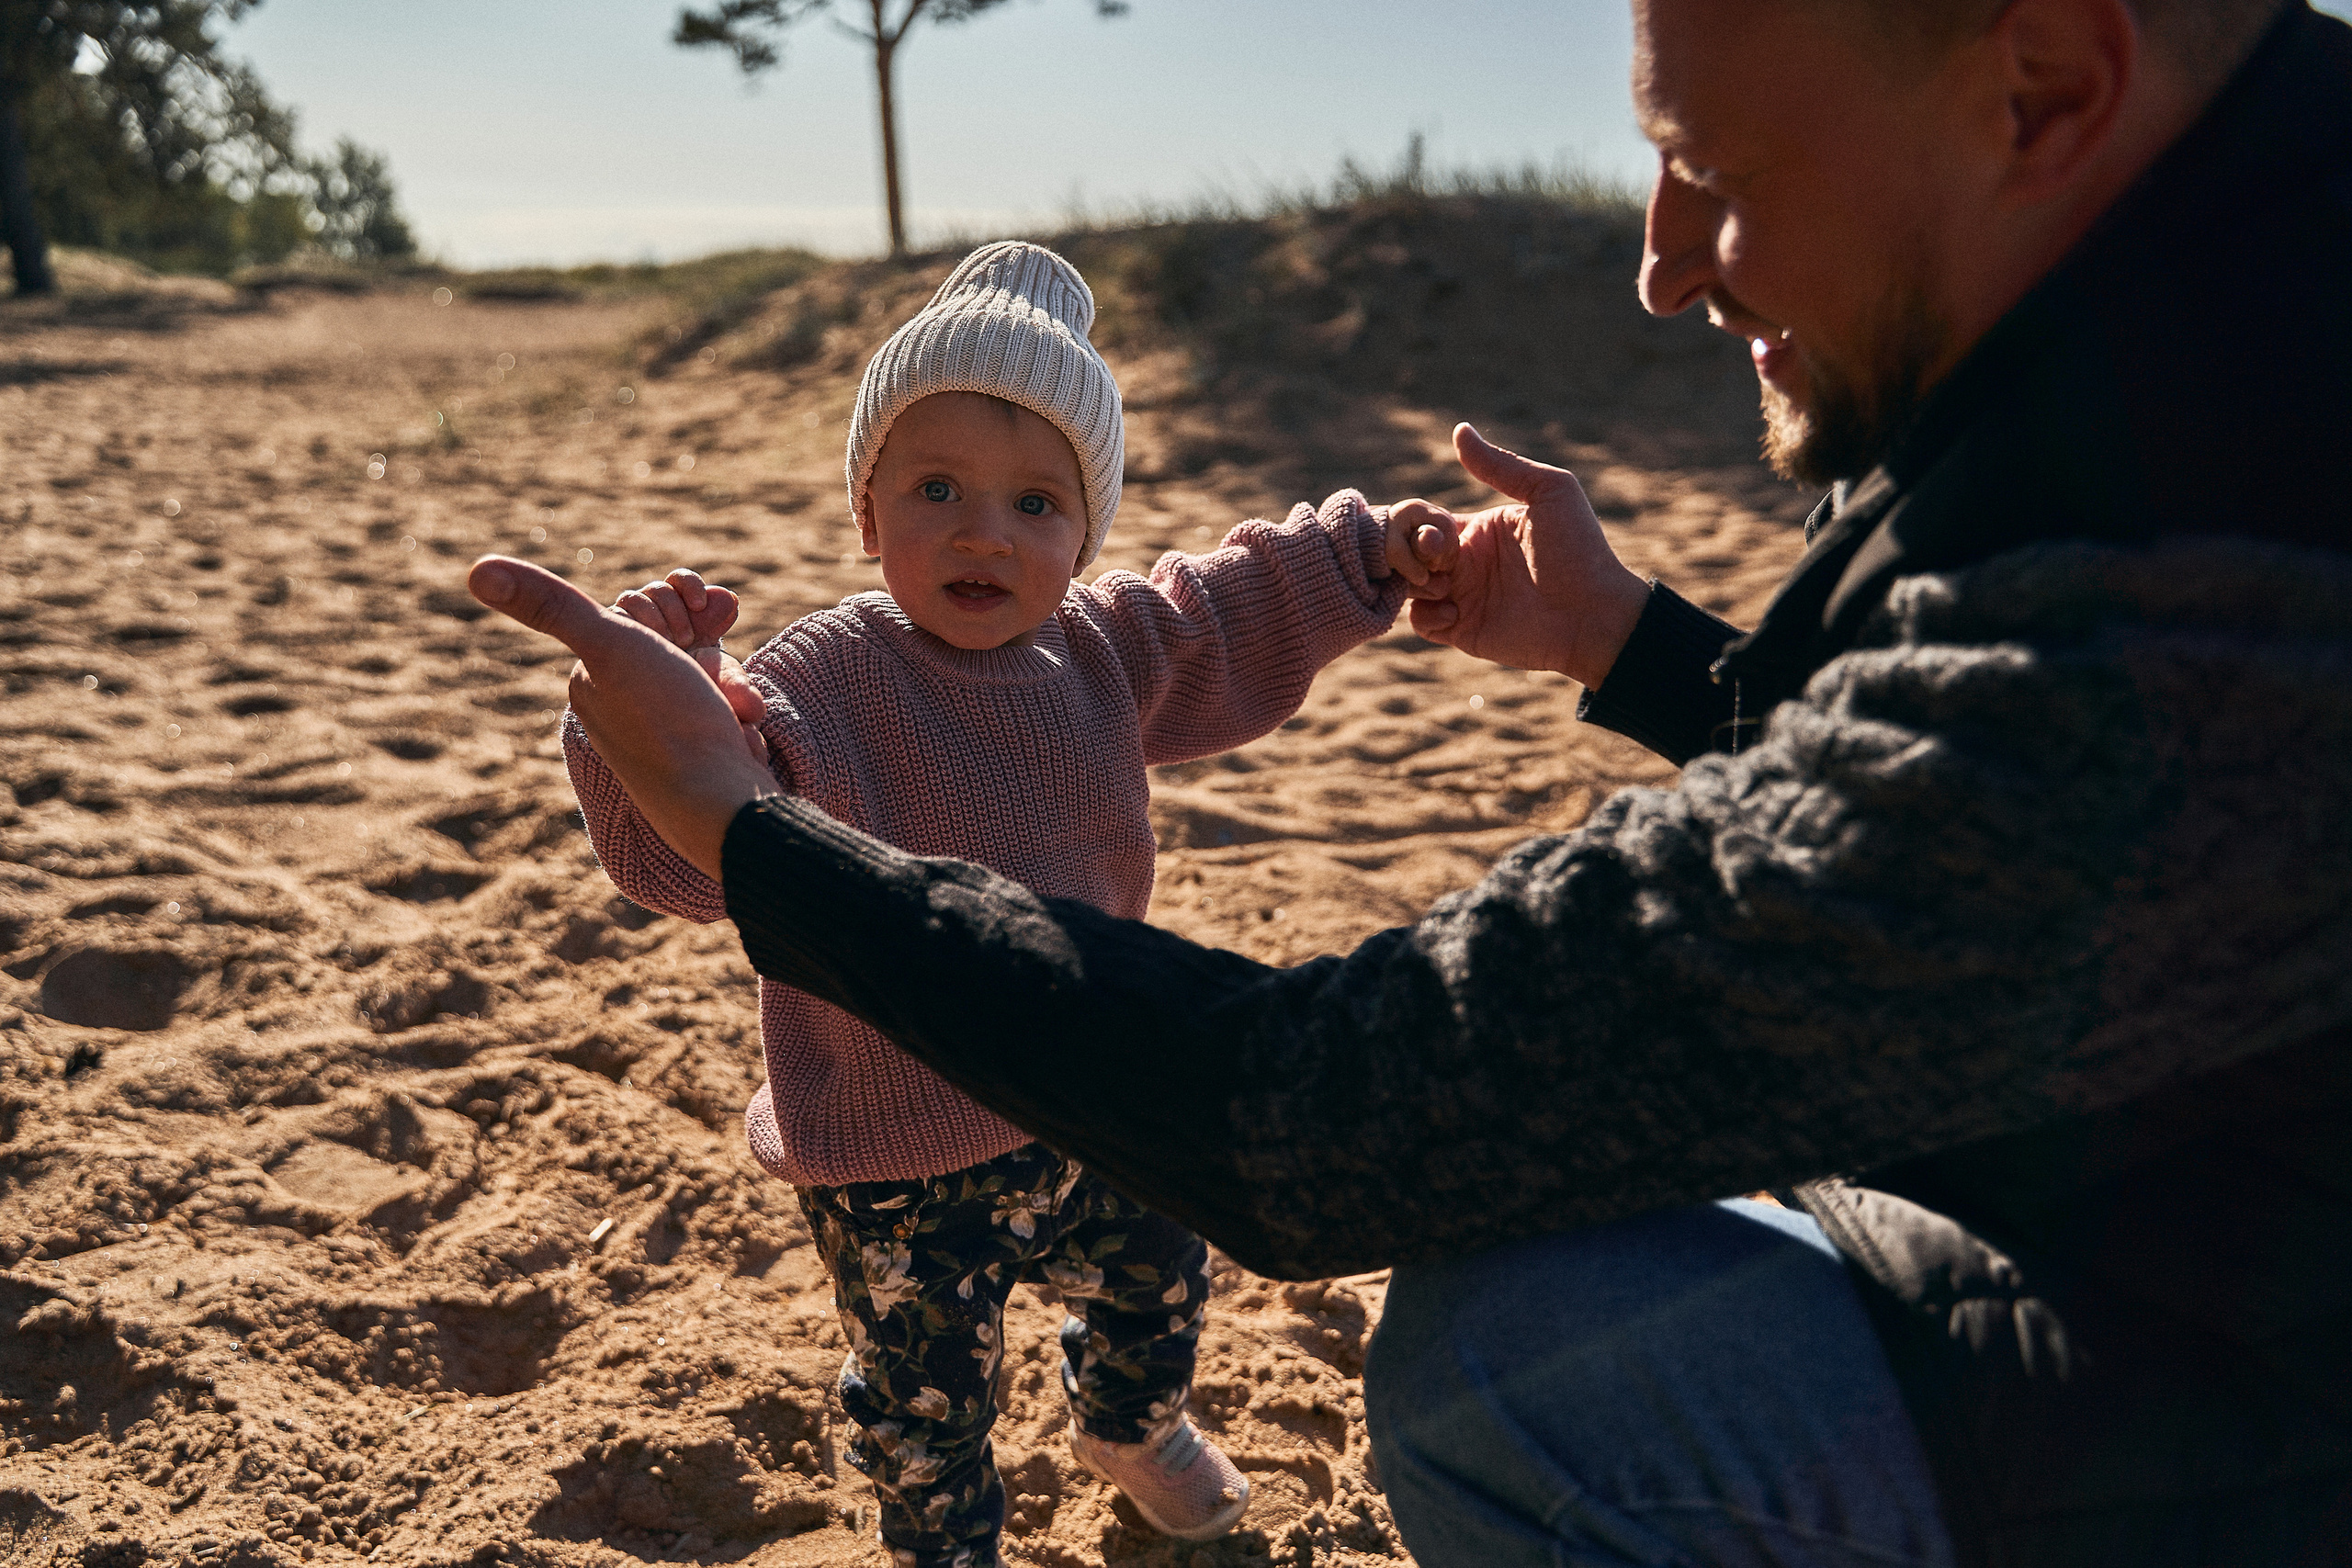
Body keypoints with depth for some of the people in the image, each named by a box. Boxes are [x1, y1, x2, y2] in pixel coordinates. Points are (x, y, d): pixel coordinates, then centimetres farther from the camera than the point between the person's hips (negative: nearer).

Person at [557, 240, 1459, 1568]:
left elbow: (1235, 619, 14)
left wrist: (1362, 555, 7)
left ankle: (1132, 1427, 63)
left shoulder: (1104, 645, -5)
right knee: (928, 1398, 14)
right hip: (899, 1168, -6)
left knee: (1159, 1273, 30)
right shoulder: (824, 680, -26)